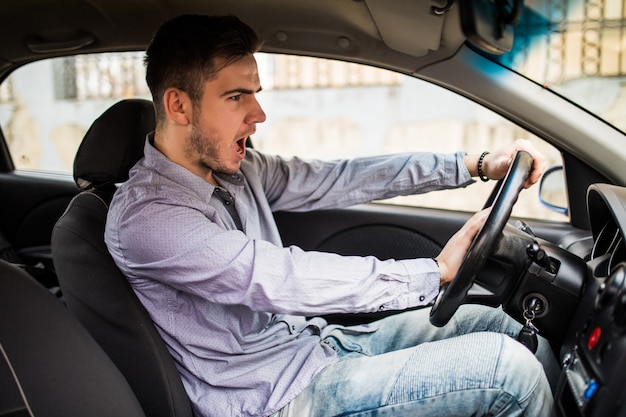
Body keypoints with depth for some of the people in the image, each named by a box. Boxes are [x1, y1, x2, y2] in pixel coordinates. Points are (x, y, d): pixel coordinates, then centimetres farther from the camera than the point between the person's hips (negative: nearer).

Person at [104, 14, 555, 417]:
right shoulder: (145, 217, -24)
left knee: (495, 323, 9)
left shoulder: (234, 168, 1)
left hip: (315, 341, 8)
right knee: (506, 365, -15)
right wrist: (434, 272, -23)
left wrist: (475, 164, -4)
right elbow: (286, 280, -29)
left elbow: (340, 179, 0)